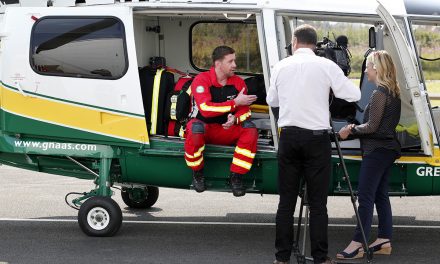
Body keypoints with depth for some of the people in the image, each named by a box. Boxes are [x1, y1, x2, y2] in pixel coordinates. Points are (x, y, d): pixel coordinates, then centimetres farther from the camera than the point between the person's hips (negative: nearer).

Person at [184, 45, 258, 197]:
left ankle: (236, 177, -18)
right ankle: (197, 174, -15)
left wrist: (234, 119, -27)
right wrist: (235, 102, -22)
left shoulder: (238, 82, 2)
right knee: (195, 127, -38)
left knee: (250, 128, -23)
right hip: (205, 129, -4)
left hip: (228, 131, 4)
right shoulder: (201, 80, -11)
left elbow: (245, 111, -1)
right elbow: (205, 109, -25)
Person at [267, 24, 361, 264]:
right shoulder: (326, 66, -3)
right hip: (317, 137, -2)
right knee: (317, 203, 1)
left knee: (286, 200, 8)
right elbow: (353, 94, -2)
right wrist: (335, 83, 16)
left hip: (288, 136, 2)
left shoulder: (281, 66, 6)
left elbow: (271, 100, 16)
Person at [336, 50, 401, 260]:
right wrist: (355, 129, 11)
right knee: (380, 195, 13)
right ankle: (384, 240, 15)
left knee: (365, 197, -9)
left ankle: (358, 244, -10)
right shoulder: (394, 93, 13)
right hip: (388, 149, 10)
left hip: (376, 151, -10)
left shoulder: (379, 93, -16)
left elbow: (372, 126, -17)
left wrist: (351, 130, -3)